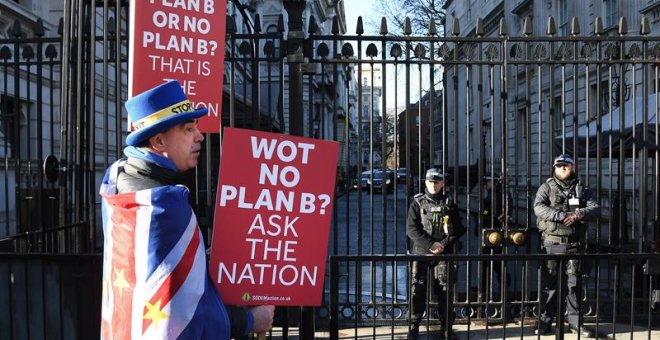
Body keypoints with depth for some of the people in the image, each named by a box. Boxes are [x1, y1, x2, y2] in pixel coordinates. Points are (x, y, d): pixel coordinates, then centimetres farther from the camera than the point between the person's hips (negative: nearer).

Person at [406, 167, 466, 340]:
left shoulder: (449, 203, 8)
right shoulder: (418, 202, 4)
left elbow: (459, 229, 4)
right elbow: (411, 229, -5)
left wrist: (444, 244, -11)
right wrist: (430, 245, -15)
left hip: (444, 254, 1)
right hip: (421, 252, -1)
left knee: (444, 290, 3)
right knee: (417, 290, -2)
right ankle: (414, 325, 8)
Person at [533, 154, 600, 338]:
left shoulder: (581, 189, 10)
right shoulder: (546, 188, 2)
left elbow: (595, 208, -1)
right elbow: (538, 208, -14)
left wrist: (579, 214, -21)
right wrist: (562, 216, -24)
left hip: (574, 244, 2)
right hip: (552, 243, -2)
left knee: (573, 283, 6)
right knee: (549, 283, 3)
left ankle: (575, 321, 14)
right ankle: (545, 321, 9)